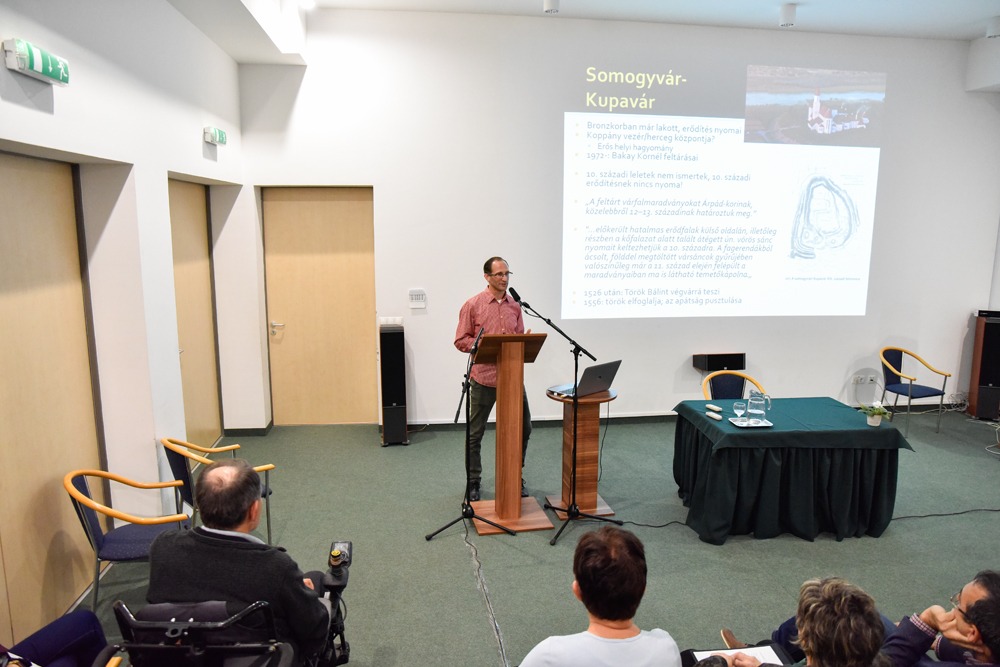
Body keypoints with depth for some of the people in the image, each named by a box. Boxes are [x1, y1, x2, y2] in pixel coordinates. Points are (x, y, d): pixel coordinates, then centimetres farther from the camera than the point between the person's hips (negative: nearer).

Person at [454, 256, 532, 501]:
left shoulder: (515, 306, 8)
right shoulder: (473, 305, -5)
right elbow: (461, 341, -5)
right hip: (484, 378, -4)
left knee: (523, 427, 8)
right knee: (475, 433, 7)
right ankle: (473, 482, 24)